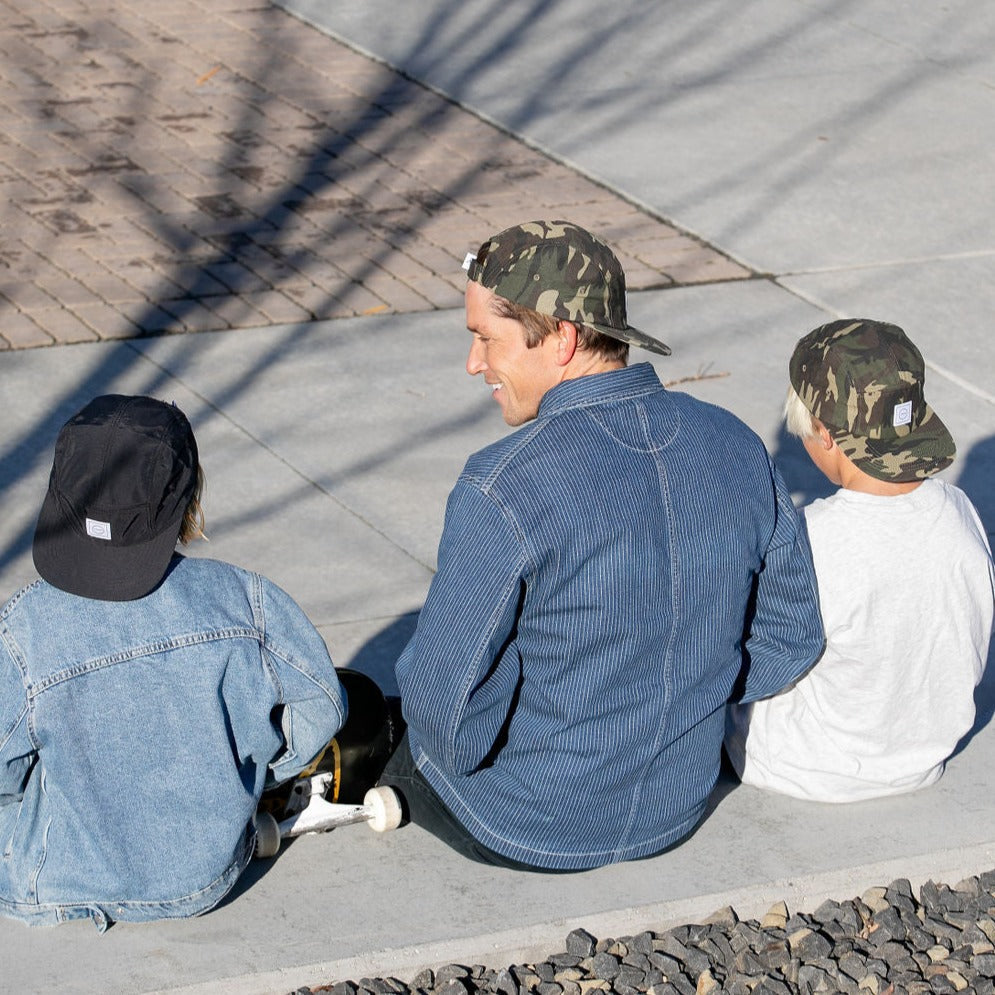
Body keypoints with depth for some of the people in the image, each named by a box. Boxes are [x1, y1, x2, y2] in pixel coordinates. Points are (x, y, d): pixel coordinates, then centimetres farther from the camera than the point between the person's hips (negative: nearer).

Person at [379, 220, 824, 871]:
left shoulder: (502, 489, -28)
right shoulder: (737, 448, -9)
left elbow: (441, 701, -24)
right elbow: (791, 640, 2)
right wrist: (668, 708, 12)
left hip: (524, 831, -6)